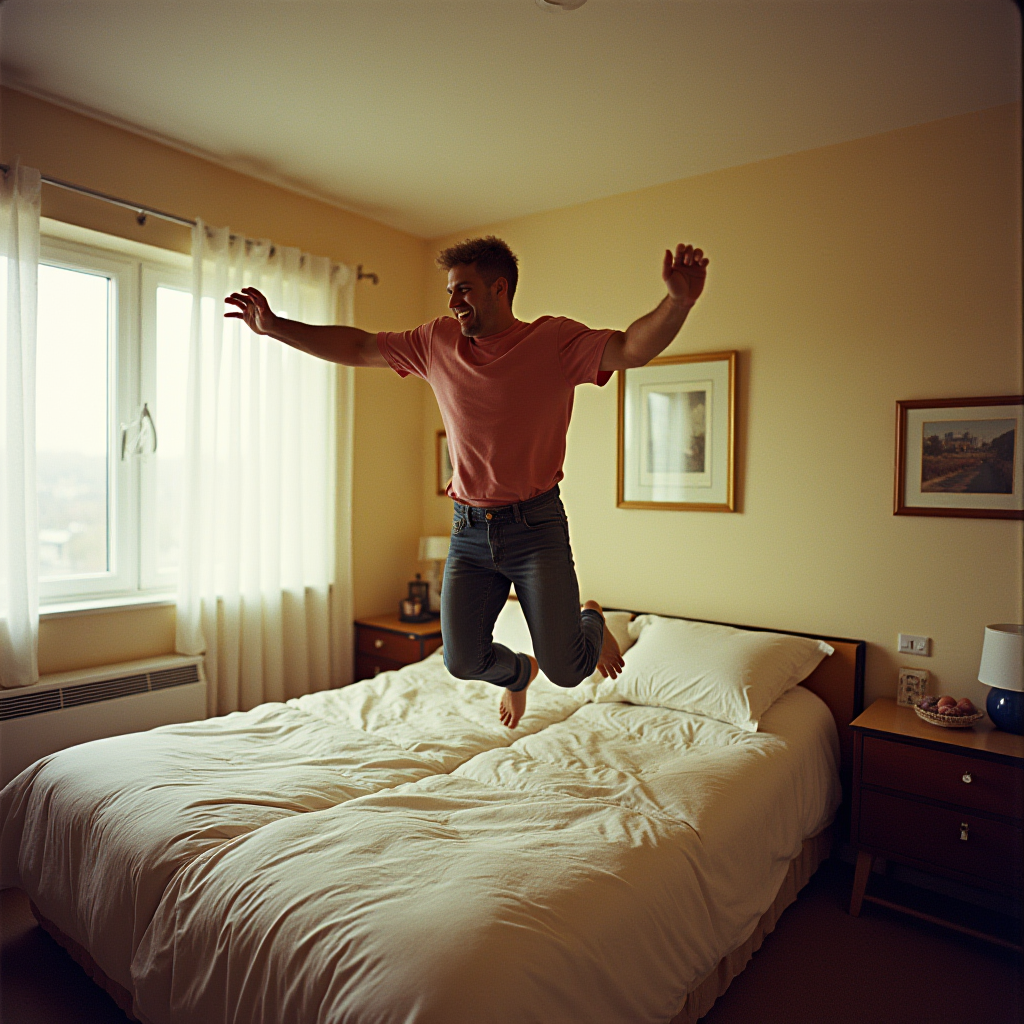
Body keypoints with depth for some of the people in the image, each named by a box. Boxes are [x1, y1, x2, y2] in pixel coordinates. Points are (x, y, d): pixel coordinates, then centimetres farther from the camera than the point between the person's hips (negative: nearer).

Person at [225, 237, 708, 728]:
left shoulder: (554, 339, -7)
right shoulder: (437, 341, 6)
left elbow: (631, 348, -21)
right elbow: (356, 347, 12)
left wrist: (677, 302, -40)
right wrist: (273, 327, 8)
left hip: (535, 526, -4)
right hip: (469, 528, 4)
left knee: (565, 669, -6)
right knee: (464, 660, 2)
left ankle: (592, 622, 32)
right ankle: (518, 671, 40)